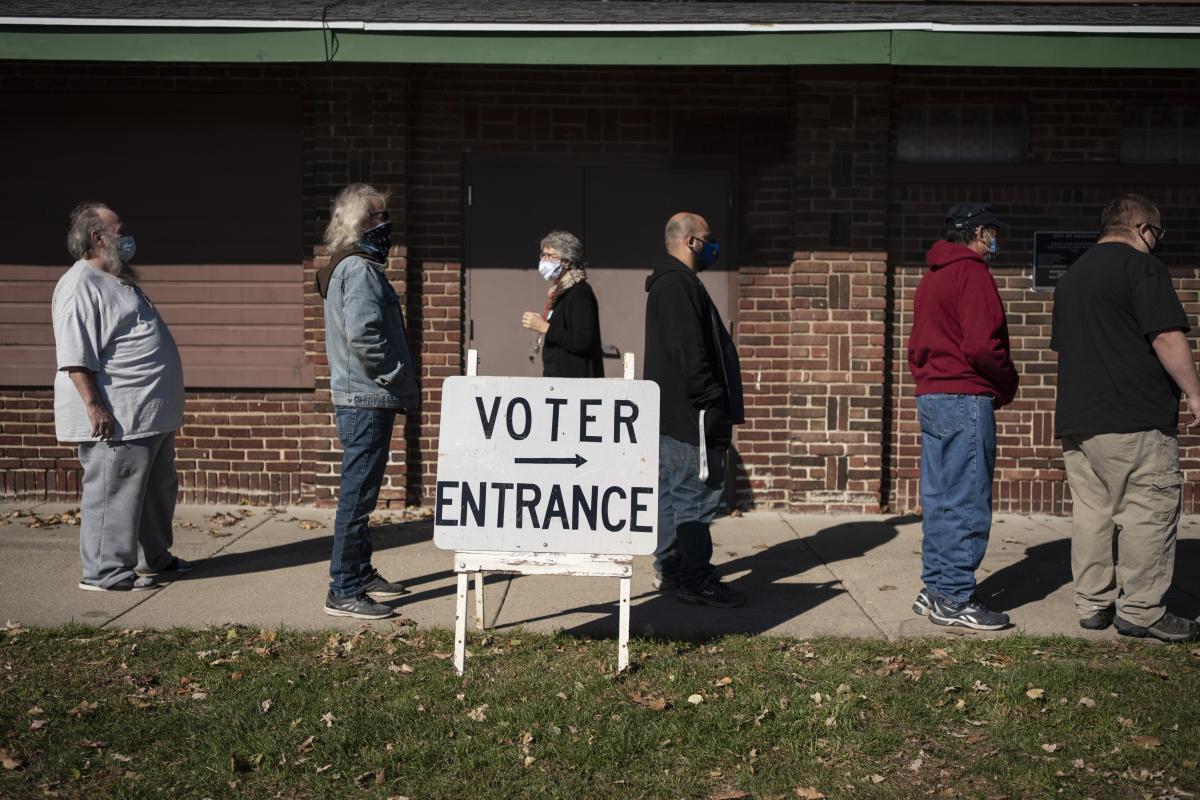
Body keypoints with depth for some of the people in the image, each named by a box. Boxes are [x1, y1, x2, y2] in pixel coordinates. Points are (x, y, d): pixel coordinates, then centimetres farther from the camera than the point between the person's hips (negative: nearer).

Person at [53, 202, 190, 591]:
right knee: (114, 493, -4)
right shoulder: (80, 285, -13)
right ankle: (104, 571, 5)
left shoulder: (119, 281, 19)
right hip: (117, 418, -11)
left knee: (159, 488, 18)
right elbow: (75, 357, -20)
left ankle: (154, 557, 31)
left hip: (151, 413, 11)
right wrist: (94, 406, -25)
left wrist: (163, 404, 27)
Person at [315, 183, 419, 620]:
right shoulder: (360, 269, -15)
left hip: (361, 399, 11)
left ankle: (360, 573, 31)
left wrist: (399, 380, 15)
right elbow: (361, 334, -27)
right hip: (366, 401, -11)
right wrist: (398, 376, -16)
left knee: (360, 492, 19)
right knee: (357, 495, -5)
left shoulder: (352, 266, 17)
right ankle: (344, 591, 1)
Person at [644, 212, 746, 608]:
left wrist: (714, 403, 21)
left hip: (670, 412, 11)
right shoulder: (679, 285, -15)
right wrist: (713, 402, -19)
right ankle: (696, 580, -3)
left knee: (671, 491, 15)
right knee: (696, 494, -7)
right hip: (689, 413, -11)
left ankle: (668, 568, 24)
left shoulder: (668, 282, 20)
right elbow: (689, 352, -23)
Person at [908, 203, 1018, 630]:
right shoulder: (971, 272, -11)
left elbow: (916, 345, 20)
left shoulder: (930, 277, 19)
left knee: (939, 500, 12)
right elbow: (981, 345, -20)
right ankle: (955, 599, -2)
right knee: (968, 503, -5)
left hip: (930, 398, 10)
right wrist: (1008, 382, -4)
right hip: (966, 399, -9)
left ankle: (935, 590, 17)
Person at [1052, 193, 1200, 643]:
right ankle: (1141, 610, -1)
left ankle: (1092, 604, 13)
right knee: (1149, 510, -3)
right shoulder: (1141, 267, -6)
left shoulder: (1070, 277, 20)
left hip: (1076, 419, 8)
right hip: (1136, 419, -8)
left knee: (1091, 511, 9)